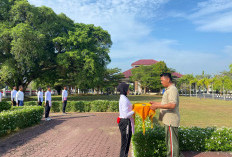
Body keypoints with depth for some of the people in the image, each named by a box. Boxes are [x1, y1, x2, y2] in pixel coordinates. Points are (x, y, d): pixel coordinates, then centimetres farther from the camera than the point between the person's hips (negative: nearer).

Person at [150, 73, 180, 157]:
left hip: (171, 121, -11)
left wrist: (157, 106, -25)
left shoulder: (172, 89, -17)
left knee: (172, 141, -1)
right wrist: (155, 103, 18)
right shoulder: (168, 89, 16)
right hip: (168, 120, 11)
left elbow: (172, 105, -28)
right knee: (169, 141, 20)